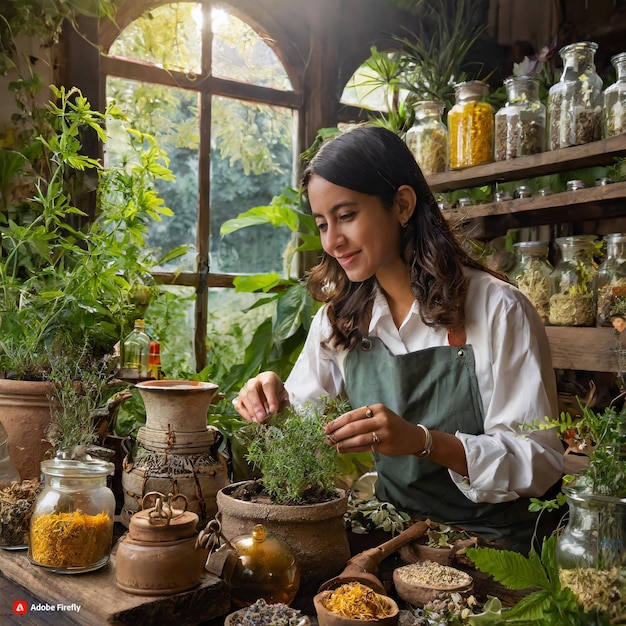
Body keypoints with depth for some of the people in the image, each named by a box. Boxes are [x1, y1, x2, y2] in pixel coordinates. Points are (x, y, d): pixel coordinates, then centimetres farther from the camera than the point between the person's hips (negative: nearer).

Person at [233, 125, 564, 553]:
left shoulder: (497, 310, -12)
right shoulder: (340, 316, 4)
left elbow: (541, 461, -14)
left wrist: (422, 441, -29)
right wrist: (275, 402, -11)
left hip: (489, 547, -4)